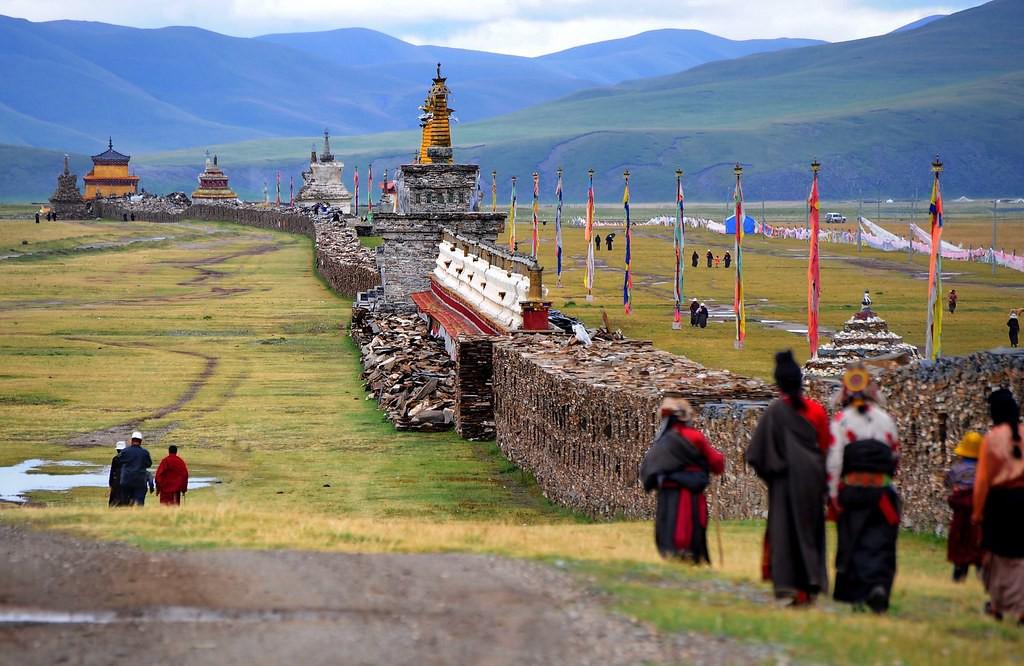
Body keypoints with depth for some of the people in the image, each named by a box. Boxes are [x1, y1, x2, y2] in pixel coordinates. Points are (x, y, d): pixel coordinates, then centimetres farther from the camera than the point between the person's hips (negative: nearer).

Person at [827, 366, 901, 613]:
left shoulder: (841, 420, -3)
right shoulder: (885, 419, 7)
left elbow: (833, 460, -8)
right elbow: (896, 455, 14)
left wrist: (833, 494, -5)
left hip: (852, 490, -1)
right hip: (882, 490, 1)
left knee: (852, 543, 8)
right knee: (879, 542, 3)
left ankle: (856, 594, 8)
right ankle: (879, 584, -18)